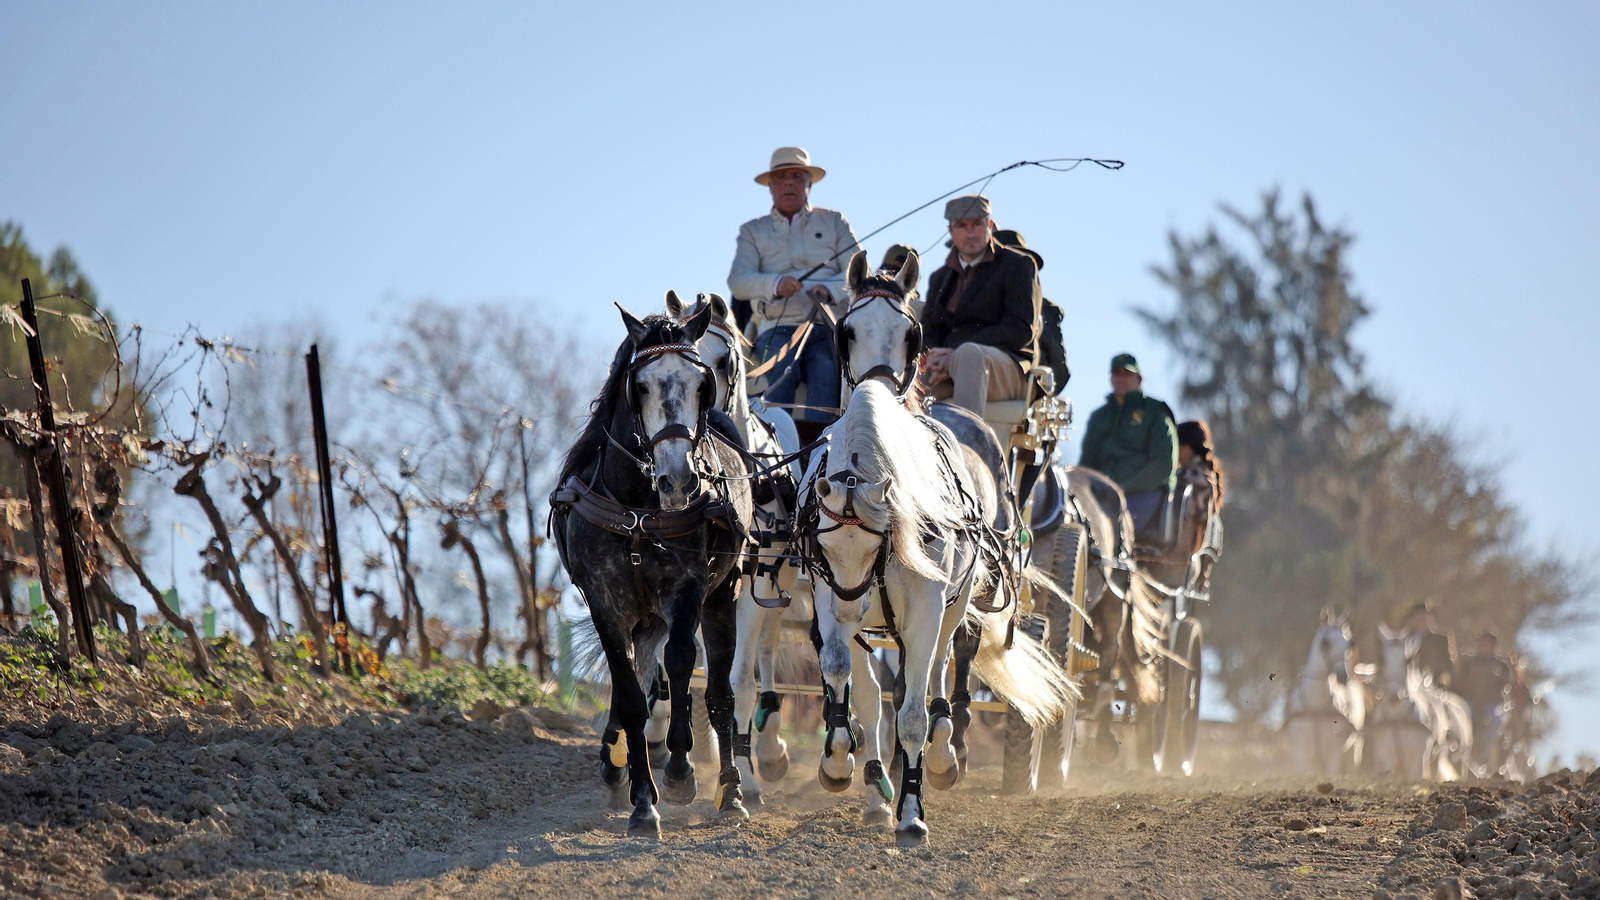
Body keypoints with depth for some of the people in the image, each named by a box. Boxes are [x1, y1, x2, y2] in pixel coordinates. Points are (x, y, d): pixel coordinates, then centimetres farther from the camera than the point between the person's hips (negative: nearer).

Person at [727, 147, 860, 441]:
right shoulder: (752, 231, 23)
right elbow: (737, 280, 5)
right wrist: (775, 284, -17)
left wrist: (829, 290, -13)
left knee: (826, 369, -33)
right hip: (777, 326, 0)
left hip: (828, 325, 0)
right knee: (782, 369, -34)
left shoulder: (833, 223, 23)